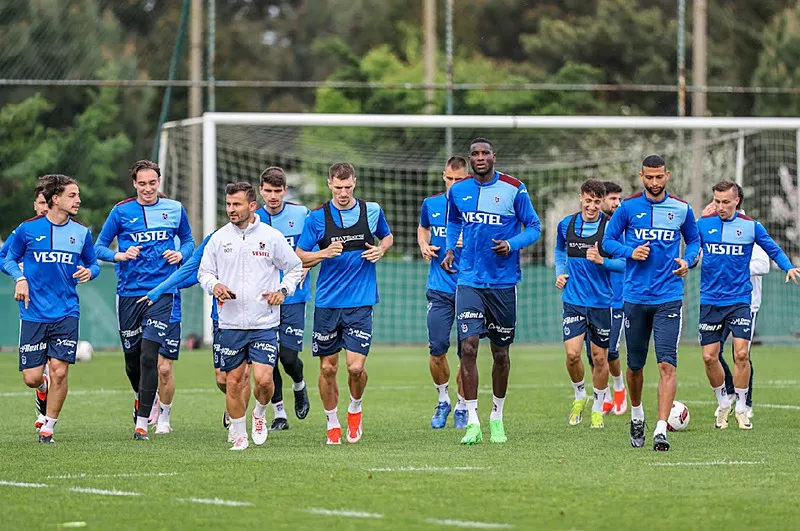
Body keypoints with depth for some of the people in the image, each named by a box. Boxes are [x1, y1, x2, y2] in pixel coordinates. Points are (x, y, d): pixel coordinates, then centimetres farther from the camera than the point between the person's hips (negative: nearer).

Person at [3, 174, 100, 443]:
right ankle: (43, 387, 34)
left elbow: (93, 264, 16)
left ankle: (48, 428, 6)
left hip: (66, 313, 1)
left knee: (59, 370, -10)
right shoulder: (28, 229, -2)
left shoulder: (81, 232, 6)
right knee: (31, 377, -4)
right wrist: (20, 279, -10)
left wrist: (89, 272, -7)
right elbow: (9, 259, 9)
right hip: (33, 315, -1)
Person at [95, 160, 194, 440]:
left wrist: (180, 254, -3)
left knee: (149, 356, -14)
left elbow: (188, 240, 19)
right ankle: (140, 398, 41)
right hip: (128, 293, 1)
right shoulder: (121, 212, 2)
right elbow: (99, 247, 6)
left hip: (161, 293, -1)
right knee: (132, 358, 8)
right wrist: (120, 256, -13)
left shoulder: (174, 209, 6)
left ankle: (142, 422, -11)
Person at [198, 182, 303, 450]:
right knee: (233, 382, 3)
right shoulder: (218, 238, 4)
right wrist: (214, 286, -9)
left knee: (263, 379, -13)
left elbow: (295, 268, 12)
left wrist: (283, 291, -4)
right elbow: (204, 272, 13)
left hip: (264, 324, -2)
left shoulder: (272, 237, 0)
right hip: (230, 324, 2)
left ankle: (260, 414, 18)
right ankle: (239, 434, 18)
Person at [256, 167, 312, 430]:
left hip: (293, 297, -1)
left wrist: (305, 265, -3)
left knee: (288, 355, -9)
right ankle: (279, 414, 11)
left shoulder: (300, 214, 0)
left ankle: (299, 386, 25)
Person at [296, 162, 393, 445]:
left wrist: (381, 249, -1)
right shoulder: (317, 217, -1)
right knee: (328, 368, 4)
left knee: (356, 366, -11)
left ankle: (355, 410, 17)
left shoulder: (372, 211, 2)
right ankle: (332, 424, 21)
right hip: (327, 303, 1)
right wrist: (324, 253, -15)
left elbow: (387, 237, 21)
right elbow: (300, 257, 3)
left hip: (360, 303, -1)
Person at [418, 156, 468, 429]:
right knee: (437, 349, -5)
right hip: (439, 288, 2)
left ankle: (462, 406, 14)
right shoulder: (431, 204, 8)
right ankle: (443, 400, 18)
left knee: (467, 352, -1)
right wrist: (424, 246, 8)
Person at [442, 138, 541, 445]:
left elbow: (533, 227, 2)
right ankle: (472, 423, -10)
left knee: (501, 352, 8)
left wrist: (512, 244, -16)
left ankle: (497, 417, 27)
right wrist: (449, 249, 6)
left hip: (503, 282, -1)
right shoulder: (458, 191, 5)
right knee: (468, 347, -13)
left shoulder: (514, 189, -4)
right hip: (468, 281, 1)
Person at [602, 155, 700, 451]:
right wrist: (630, 252, -12)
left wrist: (687, 261, -3)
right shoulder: (628, 207, 1)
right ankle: (636, 416, 36)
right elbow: (608, 241, 7)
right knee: (635, 365, 10)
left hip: (669, 298, -1)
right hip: (635, 297, 1)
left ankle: (661, 430, -19)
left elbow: (693, 240, 18)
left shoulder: (681, 209, 4)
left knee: (667, 364, -14)